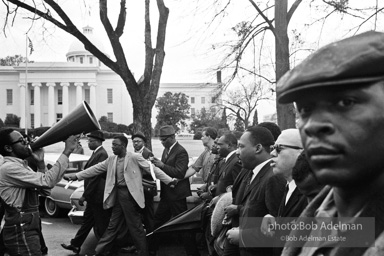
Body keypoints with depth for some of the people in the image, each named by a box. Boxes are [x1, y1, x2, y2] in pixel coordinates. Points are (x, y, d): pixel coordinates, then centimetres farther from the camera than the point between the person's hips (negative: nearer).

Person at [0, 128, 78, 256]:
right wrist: (67, 151, -21)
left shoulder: (19, 166, 13)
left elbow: (45, 190, 13)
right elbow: (48, 181, -24)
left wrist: (41, 163, 1)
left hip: (26, 229, 10)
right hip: (21, 232, -10)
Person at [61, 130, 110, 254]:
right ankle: (76, 245, 26)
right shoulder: (96, 153, 12)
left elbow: (95, 176, -23)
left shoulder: (101, 154, -19)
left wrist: (85, 196, -21)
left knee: (100, 225, 1)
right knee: (87, 220, 17)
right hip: (93, 197, 10)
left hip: (97, 196, -10)